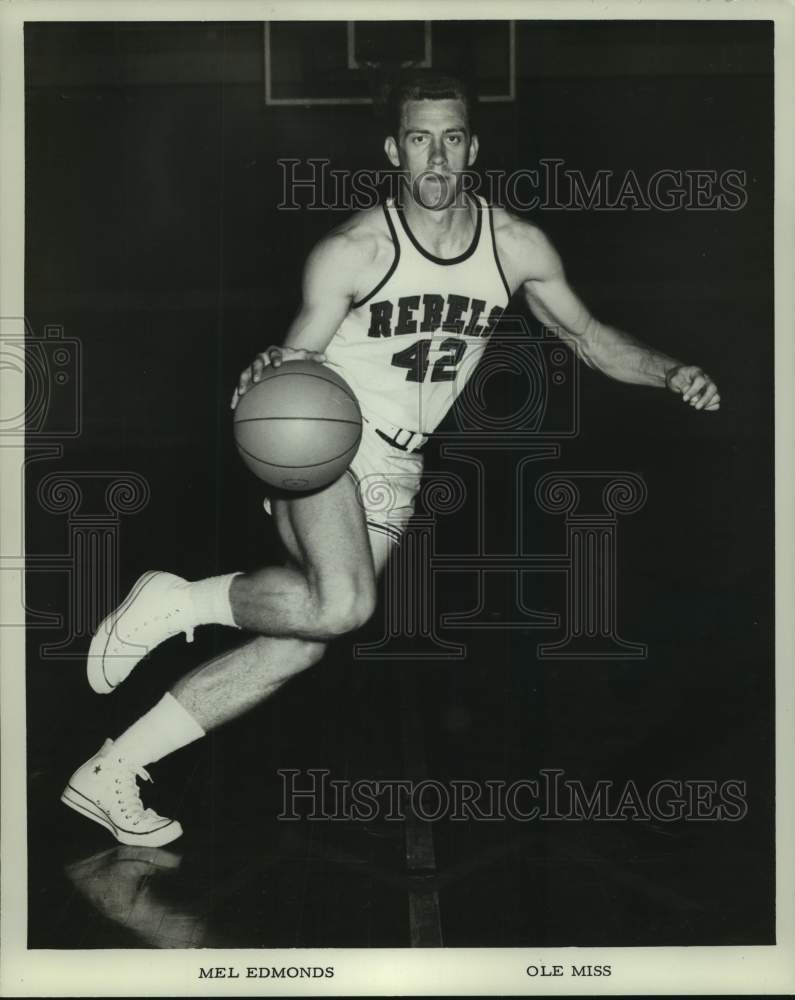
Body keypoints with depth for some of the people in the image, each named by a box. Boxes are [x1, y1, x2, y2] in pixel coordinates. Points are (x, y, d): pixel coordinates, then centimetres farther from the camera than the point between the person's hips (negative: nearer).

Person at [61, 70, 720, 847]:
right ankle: (171, 603, -5)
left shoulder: (517, 246, 2)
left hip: (396, 470, 5)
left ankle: (111, 772, 9)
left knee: (298, 647, -2)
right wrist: (268, 376, -31)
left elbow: (585, 333, 13)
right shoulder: (351, 252, -11)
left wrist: (670, 373, -1)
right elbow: (296, 356, -7)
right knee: (343, 604, -32)